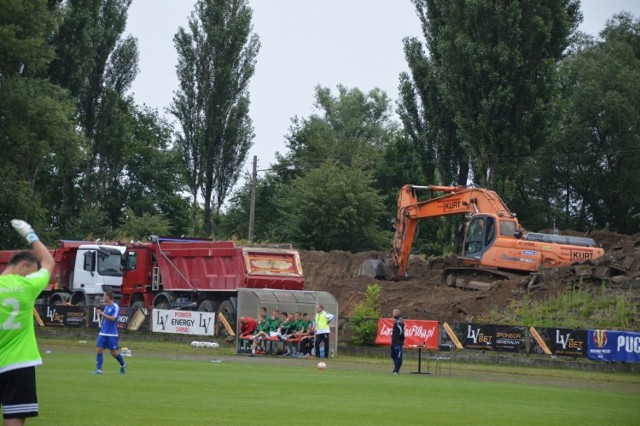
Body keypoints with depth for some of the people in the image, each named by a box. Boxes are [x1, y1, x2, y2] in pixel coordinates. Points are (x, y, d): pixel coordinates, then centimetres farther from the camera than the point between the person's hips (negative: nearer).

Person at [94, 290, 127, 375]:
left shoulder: (115, 307, -11)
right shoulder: (106, 306, 12)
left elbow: (113, 318, -21)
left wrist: (102, 313, -22)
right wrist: (100, 314, 4)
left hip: (112, 334, -7)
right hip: (103, 333, 7)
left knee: (113, 352, 1)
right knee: (100, 350, -5)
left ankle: (123, 365, 25)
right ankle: (98, 369, -5)